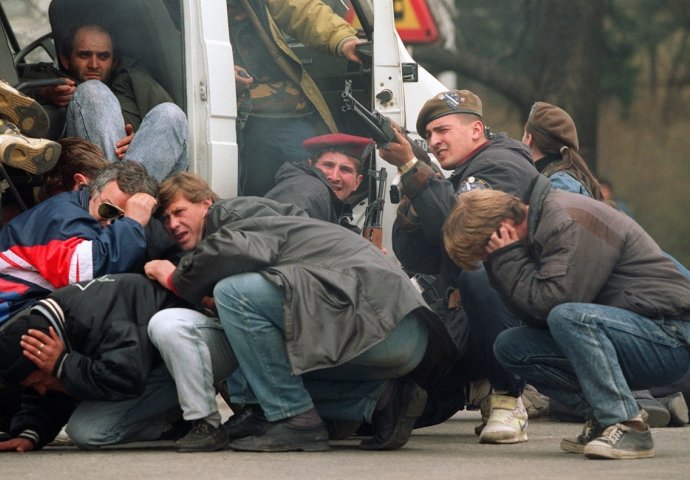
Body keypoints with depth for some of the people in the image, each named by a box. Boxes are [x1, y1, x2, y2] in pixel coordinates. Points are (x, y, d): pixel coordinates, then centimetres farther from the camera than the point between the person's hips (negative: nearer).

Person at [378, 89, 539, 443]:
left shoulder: (501, 165, -4)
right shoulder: (454, 182, 23)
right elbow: (416, 261, 11)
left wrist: (411, 168, -22)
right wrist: (411, 203, -5)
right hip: (459, 322, 8)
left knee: (476, 273, -40)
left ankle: (507, 401, -25)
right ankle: (477, 386, 21)